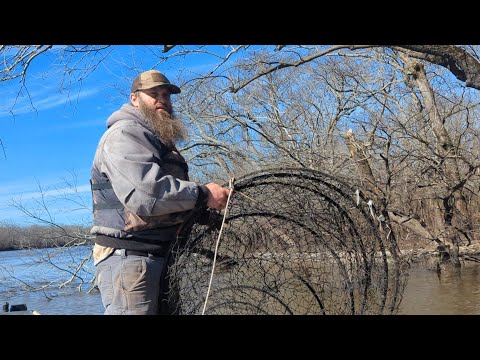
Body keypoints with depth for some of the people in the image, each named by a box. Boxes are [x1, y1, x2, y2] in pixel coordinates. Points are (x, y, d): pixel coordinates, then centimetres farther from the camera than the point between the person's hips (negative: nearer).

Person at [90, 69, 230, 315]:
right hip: (128, 258, -10)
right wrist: (202, 195, -17)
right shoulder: (124, 133, -9)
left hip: (161, 256, 10)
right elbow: (145, 192, -25)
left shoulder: (162, 141, 24)